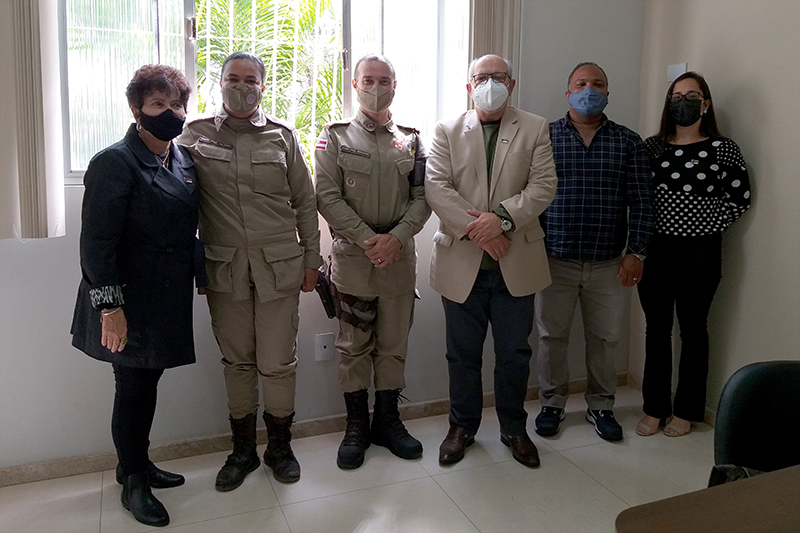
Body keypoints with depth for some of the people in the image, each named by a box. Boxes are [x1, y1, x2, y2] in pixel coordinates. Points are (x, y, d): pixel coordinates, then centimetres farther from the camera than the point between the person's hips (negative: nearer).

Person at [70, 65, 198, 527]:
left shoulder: (184, 159, 9)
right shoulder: (115, 163, -13)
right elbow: (97, 242, -16)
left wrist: (196, 273, 11)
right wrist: (109, 306, -19)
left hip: (169, 297, 6)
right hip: (131, 302, -6)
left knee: (149, 380, 16)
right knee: (133, 386, 4)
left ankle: (138, 462, 34)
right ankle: (133, 483, 22)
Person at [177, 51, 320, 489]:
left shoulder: (282, 135, 6)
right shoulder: (195, 134, 5)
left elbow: (305, 201, 8)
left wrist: (311, 258, 6)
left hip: (279, 265, 0)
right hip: (224, 267, 1)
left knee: (277, 362, 3)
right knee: (236, 361, 11)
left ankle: (280, 446, 24)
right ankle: (242, 449, 28)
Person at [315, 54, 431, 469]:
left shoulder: (410, 140, 10)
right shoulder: (335, 137, 4)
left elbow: (423, 197, 4)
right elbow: (327, 197, -5)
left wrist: (397, 237, -12)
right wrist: (367, 239, -14)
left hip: (399, 254, 2)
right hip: (352, 253, -2)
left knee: (394, 341, 9)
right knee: (354, 344, 6)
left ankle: (387, 420, 25)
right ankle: (356, 425, 20)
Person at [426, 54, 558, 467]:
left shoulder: (535, 129, 7)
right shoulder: (447, 131, 6)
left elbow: (543, 185, -4)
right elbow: (436, 187, -6)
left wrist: (503, 217, -18)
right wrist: (475, 228, -17)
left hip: (516, 262, 0)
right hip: (462, 262, 0)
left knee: (515, 352, 10)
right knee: (462, 352, 11)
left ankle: (513, 428, 30)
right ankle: (462, 426, 30)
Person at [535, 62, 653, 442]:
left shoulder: (628, 143, 6)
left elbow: (640, 201, 4)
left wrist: (636, 253, -3)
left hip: (609, 264, 1)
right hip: (555, 260, -1)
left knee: (605, 339, 11)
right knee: (551, 336, 9)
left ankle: (600, 406, 30)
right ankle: (552, 404, 27)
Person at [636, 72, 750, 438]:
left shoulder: (723, 149, -3)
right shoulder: (651, 147, 5)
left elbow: (739, 198, -1)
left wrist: (707, 228, -5)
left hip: (700, 252, -3)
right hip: (655, 249, 3)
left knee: (692, 329, 8)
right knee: (657, 327, 9)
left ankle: (686, 411, 22)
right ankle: (654, 408, 21)